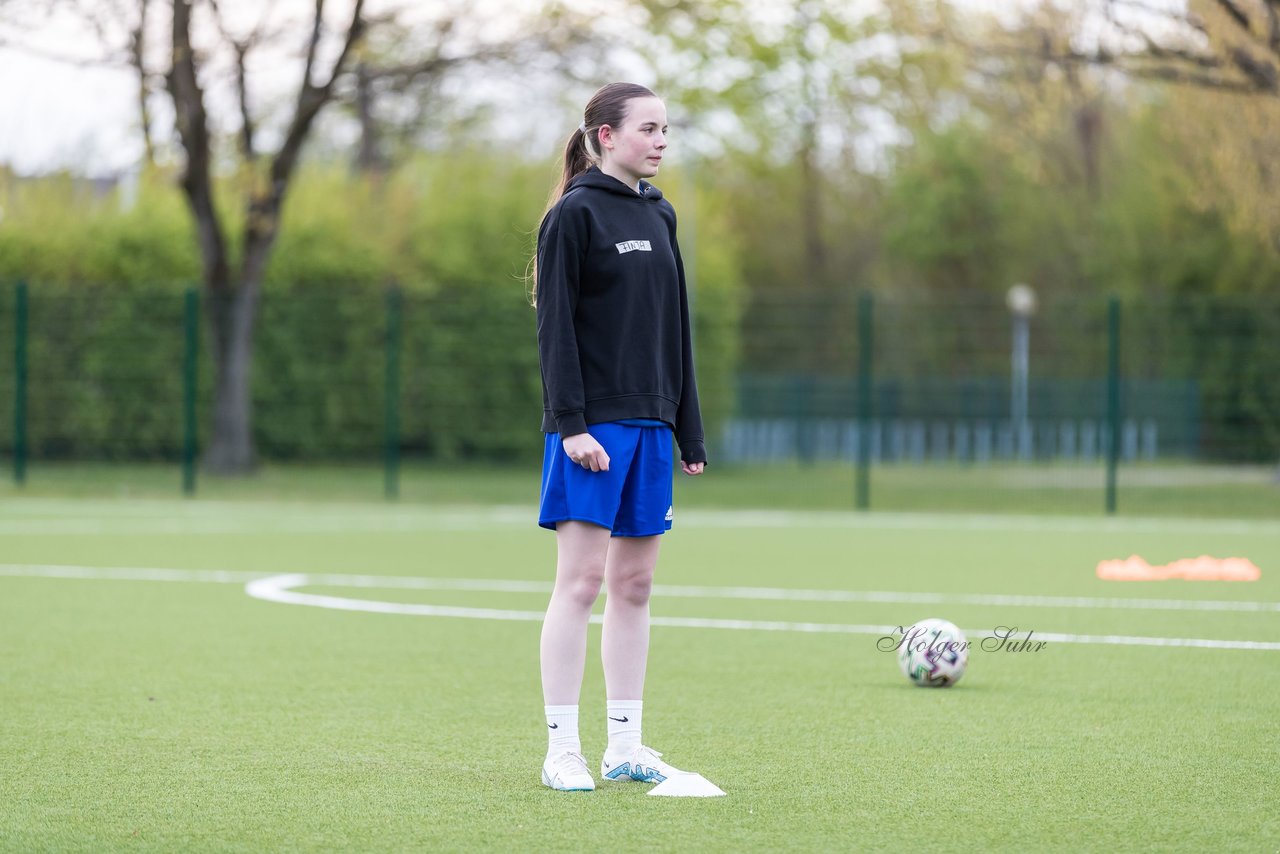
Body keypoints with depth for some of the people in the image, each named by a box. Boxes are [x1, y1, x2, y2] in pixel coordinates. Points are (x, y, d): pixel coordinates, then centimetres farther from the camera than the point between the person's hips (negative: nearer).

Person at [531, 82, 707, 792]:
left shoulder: (659, 215, 15)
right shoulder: (575, 214, -6)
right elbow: (555, 327, -10)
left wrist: (689, 432, 16)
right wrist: (571, 424, -18)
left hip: (649, 425, 7)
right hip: (592, 425, -7)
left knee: (634, 582, 7)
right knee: (581, 578, -8)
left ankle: (624, 745, 12)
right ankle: (562, 750, -6)